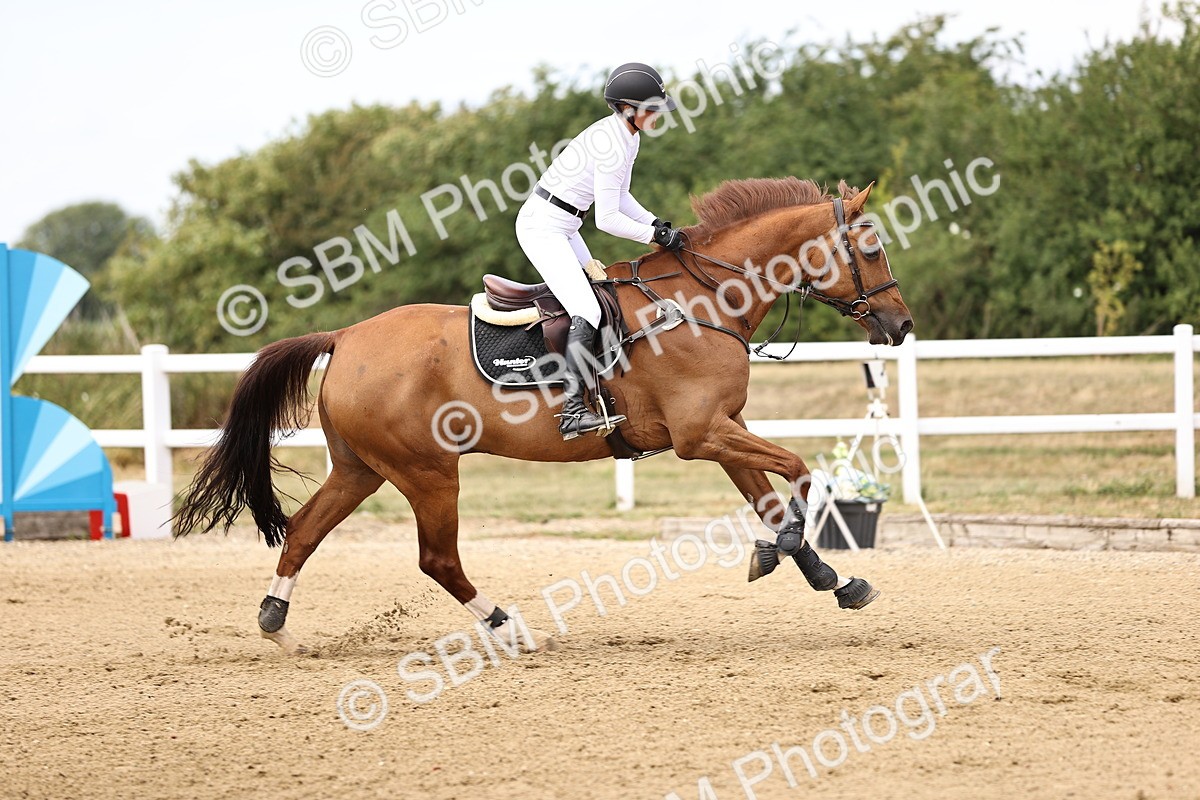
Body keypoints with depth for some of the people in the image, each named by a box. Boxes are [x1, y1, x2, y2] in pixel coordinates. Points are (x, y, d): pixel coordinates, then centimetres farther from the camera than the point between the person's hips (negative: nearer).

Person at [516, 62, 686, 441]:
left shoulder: (624, 135, 8)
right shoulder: (614, 147, -22)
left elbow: (619, 196, 19)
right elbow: (608, 220, -21)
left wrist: (657, 224, 6)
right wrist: (657, 236, -14)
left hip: (560, 228, 11)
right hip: (544, 228, -11)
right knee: (587, 312, -21)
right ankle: (572, 411, -29)